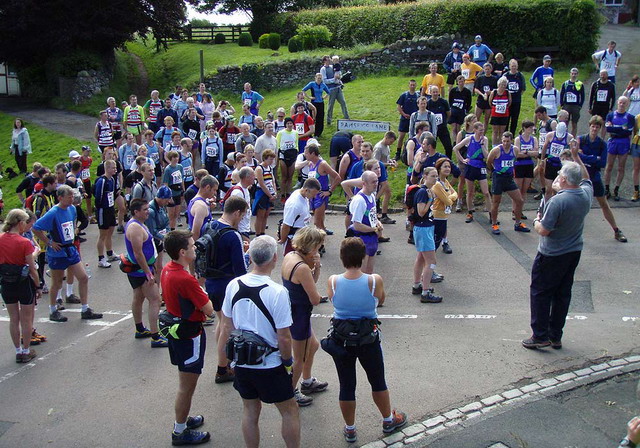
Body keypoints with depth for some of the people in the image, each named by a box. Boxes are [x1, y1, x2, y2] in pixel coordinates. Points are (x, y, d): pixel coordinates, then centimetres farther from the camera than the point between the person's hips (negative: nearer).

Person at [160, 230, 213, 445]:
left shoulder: (167, 270, -1)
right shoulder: (186, 279, -29)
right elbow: (209, 309, -23)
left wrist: (197, 290, 0)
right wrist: (202, 293, -5)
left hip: (176, 329, 10)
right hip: (190, 336, -9)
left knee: (186, 382, 25)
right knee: (187, 386, 6)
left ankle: (182, 419, 41)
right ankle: (180, 432, 19)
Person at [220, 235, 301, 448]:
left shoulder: (234, 285, -7)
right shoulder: (277, 292, -23)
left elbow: (228, 326, 3)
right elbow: (284, 337, -19)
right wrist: (288, 362, -2)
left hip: (241, 362, 5)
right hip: (270, 365, -5)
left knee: (250, 410, 21)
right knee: (290, 412, 14)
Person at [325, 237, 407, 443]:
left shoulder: (332, 281, -17)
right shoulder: (375, 281, -21)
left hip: (340, 340, 1)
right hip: (368, 340, -1)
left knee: (346, 386, 16)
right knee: (378, 381, 22)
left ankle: (350, 430, 33)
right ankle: (388, 420, 43)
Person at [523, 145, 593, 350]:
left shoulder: (557, 201, -26)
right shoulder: (586, 194, -3)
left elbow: (544, 231, -23)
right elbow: (585, 178, 21)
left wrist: (537, 221, -2)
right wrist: (576, 155, 22)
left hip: (551, 256, -7)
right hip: (574, 252, 7)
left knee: (540, 293, 6)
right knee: (562, 293, 14)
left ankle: (540, 336, 9)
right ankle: (556, 336, 22)